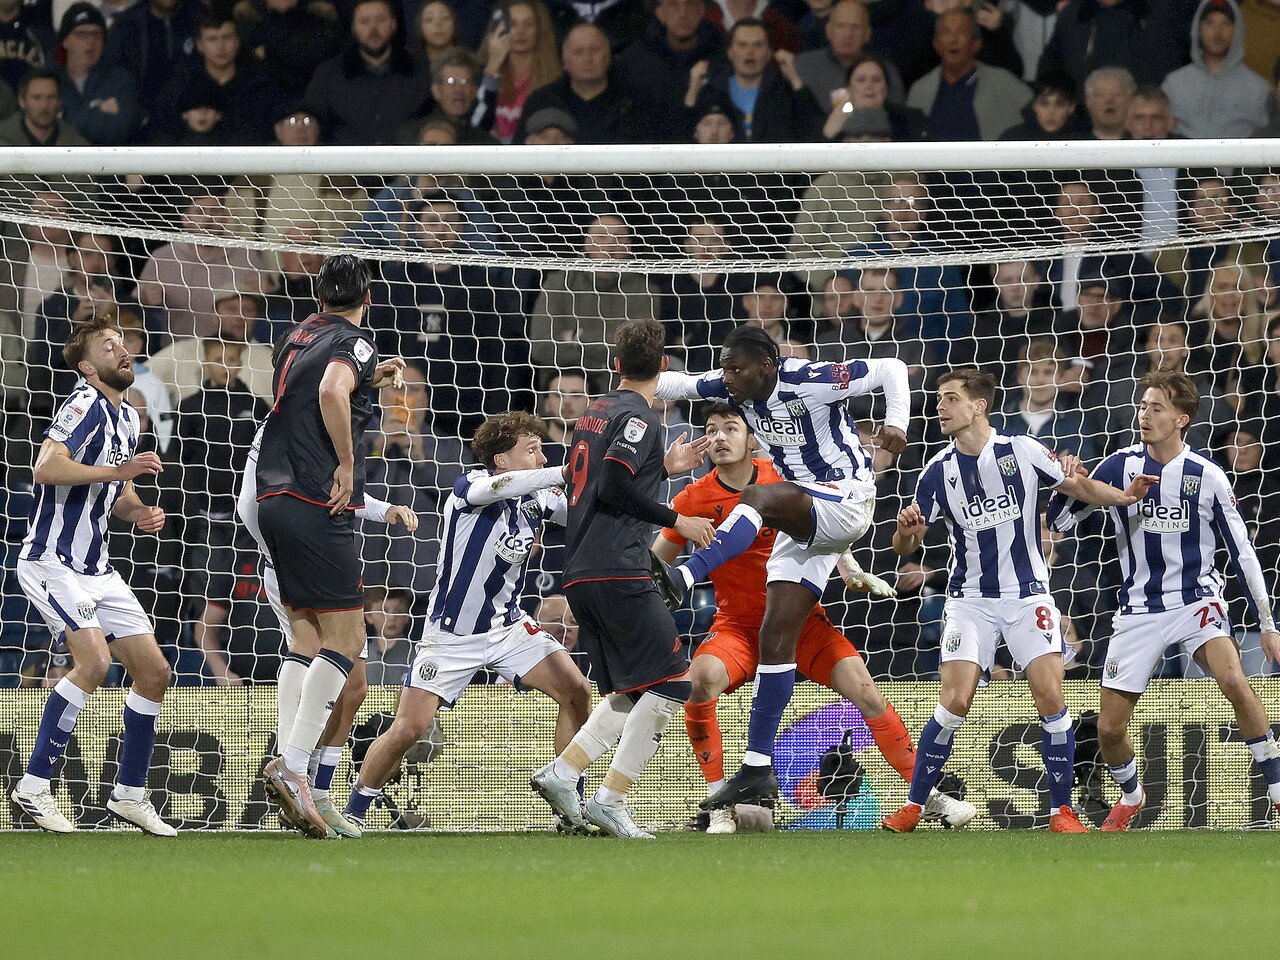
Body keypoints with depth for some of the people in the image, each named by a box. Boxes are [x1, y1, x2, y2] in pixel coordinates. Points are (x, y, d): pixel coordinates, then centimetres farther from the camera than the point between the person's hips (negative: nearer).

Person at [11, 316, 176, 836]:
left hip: (96, 568, 9)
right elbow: (46, 468, -29)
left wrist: (138, 511, 6)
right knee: (94, 658, -25)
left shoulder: (128, 417, 15)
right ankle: (34, 787, -19)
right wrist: (115, 471, -29)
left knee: (154, 672, 5)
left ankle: (130, 794, 16)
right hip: (52, 563, -9)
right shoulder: (85, 404, -13)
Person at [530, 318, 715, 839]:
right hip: (617, 573, -9)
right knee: (673, 679, -7)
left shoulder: (595, 412, 20)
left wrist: (665, 467, 28)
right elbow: (613, 486, -18)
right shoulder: (639, 417, -7)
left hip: (580, 574, 9)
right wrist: (676, 520, -9)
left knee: (630, 693, 14)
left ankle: (562, 772, -2)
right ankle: (611, 797, -14)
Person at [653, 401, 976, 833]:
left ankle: (929, 794, 5)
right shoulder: (695, 500, -8)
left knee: (865, 691, -11)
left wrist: (857, 575, 5)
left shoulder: (781, 480, -4)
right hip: (738, 623, -1)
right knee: (700, 679, -32)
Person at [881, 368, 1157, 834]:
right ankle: (912, 808, -2)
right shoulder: (938, 471, -2)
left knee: (1051, 698, -11)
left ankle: (1061, 811, 1)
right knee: (954, 702, -12)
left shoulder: (1022, 451, -6)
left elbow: (1081, 488, 4)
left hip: (1029, 594, -1)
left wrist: (1125, 495, -15)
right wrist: (906, 529, -21)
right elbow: (906, 546, 3)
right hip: (970, 599, 1)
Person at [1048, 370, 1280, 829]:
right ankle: (1131, 796, 31)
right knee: (1109, 728, -2)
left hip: (1197, 598, -2)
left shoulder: (1208, 476, -6)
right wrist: (1069, 486, -20)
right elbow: (1060, 519, 2)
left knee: (1233, 679, -30)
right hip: (1140, 609, 2)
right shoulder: (1120, 466, -3)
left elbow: (1243, 552, 0)